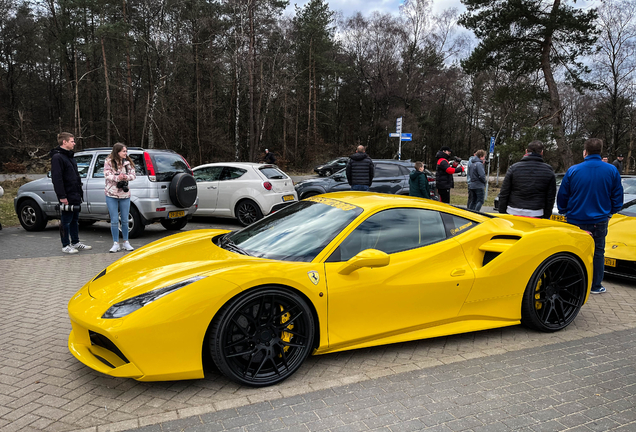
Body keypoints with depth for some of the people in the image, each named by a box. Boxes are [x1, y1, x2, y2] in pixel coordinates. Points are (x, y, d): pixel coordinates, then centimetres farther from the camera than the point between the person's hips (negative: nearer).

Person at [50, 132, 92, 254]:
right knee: (66, 222, 0)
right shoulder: (57, 157, -13)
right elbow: (57, 178, -19)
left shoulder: (70, 156, 18)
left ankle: (75, 242, 25)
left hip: (75, 196, 9)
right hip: (67, 197, -9)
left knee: (75, 220, 15)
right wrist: (62, 196, -23)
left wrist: (79, 192, 19)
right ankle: (66, 245, 8)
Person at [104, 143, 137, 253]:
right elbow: (107, 175, -11)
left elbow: (133, 175, 1)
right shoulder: (109, 162, -3)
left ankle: (126, 242, 21)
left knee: (125, 220, 9)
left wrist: (126, 177, -20)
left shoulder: (127, 162, 6)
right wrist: (117, 178, -28)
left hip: (125, 194, 2)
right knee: (114, 220, 1)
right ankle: (116, 244, 10)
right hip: (111, 195, -2)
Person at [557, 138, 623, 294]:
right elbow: (617, 197, 4)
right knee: (598, 252, 14)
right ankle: (596, 286, 21)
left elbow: (562, 197, -1)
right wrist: (610, 212, 21)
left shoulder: (573, 170, -9)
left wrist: (564, 211, 17)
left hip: (576, 220, -1)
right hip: (600, 221, 1)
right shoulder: (612, 171, -4)